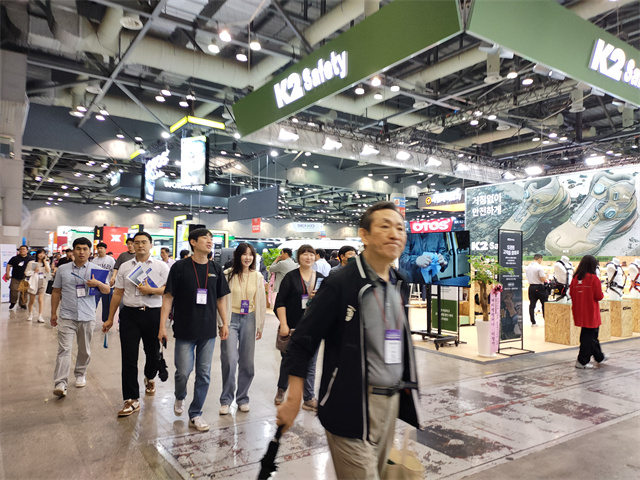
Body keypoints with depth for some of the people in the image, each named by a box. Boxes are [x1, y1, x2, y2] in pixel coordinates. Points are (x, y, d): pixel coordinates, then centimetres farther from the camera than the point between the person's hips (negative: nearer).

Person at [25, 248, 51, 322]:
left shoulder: (46, 263, 8)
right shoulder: (31, 263, 3)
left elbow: (48, 272, -9)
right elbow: (26, 273, 2)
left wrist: (45, 261, -8)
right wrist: (34, 271, -14)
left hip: (42, 283, 0)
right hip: (33, 282, 0)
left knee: (41, 300, -10)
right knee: (31, 301, 10)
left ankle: (40, 316, -10)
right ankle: (30, 315, 27)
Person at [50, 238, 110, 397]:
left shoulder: (96, 269, 3)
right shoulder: (63, 269, 6)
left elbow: (107, 290, 3)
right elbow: (56, 292, 11)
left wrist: (97, 284, -18)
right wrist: (53, 313, 9)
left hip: (87, 317, 1)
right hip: (67, 316, -1)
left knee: (84, 349, 13)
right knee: (64, 349, -8)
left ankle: (80, 375, 31)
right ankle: (60, 383, -9)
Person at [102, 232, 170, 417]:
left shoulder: (161, 266, 2)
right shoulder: (125, 267, 10)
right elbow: (117, 293, 11)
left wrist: (151, 290, -18)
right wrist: (110, 318, 11)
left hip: (153, 314, -1)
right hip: (130, 314, 1)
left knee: (153, 353, 13)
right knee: (128, 358, -2)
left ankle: (149, 378, 45)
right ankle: (132, 400, 5)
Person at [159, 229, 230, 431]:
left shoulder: (215, 269, 6)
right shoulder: (180, 267, -4)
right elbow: (168, 297, -3)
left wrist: (225, 323, 8)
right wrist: (163, 325, -8)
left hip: (208, 331, 3)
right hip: (185, 330, -3)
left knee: (204, 375, 7)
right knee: (183, 372, 2)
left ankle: (195, 414, 22)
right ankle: (180, 398, 35)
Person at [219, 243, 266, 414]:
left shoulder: (257, 277, 5)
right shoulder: (228, 275, -4)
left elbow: (261, 302, 9)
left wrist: (260, 326, 8)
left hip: (249, 319, 3)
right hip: (231, 318, -2)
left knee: (247, 362, 8)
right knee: (229, 360, -8)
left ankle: (242, 398, 23)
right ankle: (226, 399, 10)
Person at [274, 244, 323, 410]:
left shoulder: (321, 278, 8)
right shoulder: (291, 277, -2)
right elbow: (280, 302, -5)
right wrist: (283, 325, -12)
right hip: (292, 326, -2)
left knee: (310, 364, 6)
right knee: (288, 360, 12)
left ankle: (309, 399, 16)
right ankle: (281, 390, 35)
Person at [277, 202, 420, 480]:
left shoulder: (401, 286, 8)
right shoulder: (340, 284, -13)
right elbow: (302, 343, -12)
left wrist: (408, 392, 17)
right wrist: (293, 402, -13)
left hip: (391, 402, 7)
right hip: (352, 407, -7)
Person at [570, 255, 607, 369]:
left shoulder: (575, 278, 2)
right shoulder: (593, 278, -14)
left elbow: (572, 294, 6)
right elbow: (599, 296, -12)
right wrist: (602, 294, 8)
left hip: (579, 312, 6)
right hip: (590, 313, -6)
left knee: (591, 334, 20)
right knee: (589, 336, 2)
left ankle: (599, 357, 36)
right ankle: (582, 361, 5)